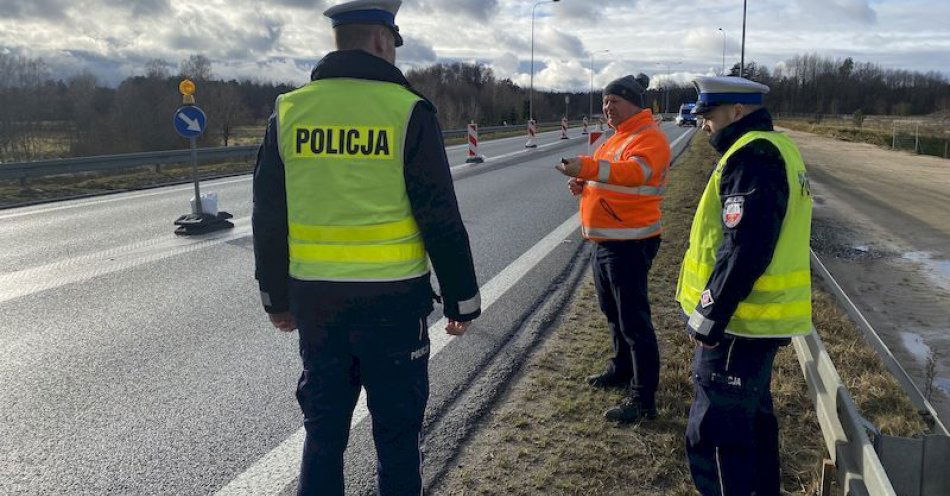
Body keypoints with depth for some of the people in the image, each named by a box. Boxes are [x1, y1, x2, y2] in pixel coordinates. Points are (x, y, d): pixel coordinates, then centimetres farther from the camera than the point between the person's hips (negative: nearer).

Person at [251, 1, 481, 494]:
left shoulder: (289, 111, 3)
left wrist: (276, 298, 18)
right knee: (396, 431, 12)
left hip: (314, 299, 4)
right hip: (392, 299, -4)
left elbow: (268, 218, 7)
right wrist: (462, 301, 1)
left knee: (323, 427, 19)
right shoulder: (407, 110, -9)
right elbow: (441, 220, -10)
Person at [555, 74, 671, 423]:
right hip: (604, 240, 10)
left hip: (629, 243, -10)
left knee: (634, 320, -5)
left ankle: (643, 398, 3)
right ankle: (622, 368, 39)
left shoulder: (649, 137, -14)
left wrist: (587, 167, -47)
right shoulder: (617, 138, 18)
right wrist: (583, 184, 5)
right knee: (612, 313, 22)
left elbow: (635, 172, -34)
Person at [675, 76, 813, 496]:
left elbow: (743, 250, -26)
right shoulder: (774, 147, 14)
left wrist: (708, 316, -19)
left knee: (716, 432, -1)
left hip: (738, 323, -11)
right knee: (753, 416, 24)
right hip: (761, 318, 11)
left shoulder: (751, 156, -19)